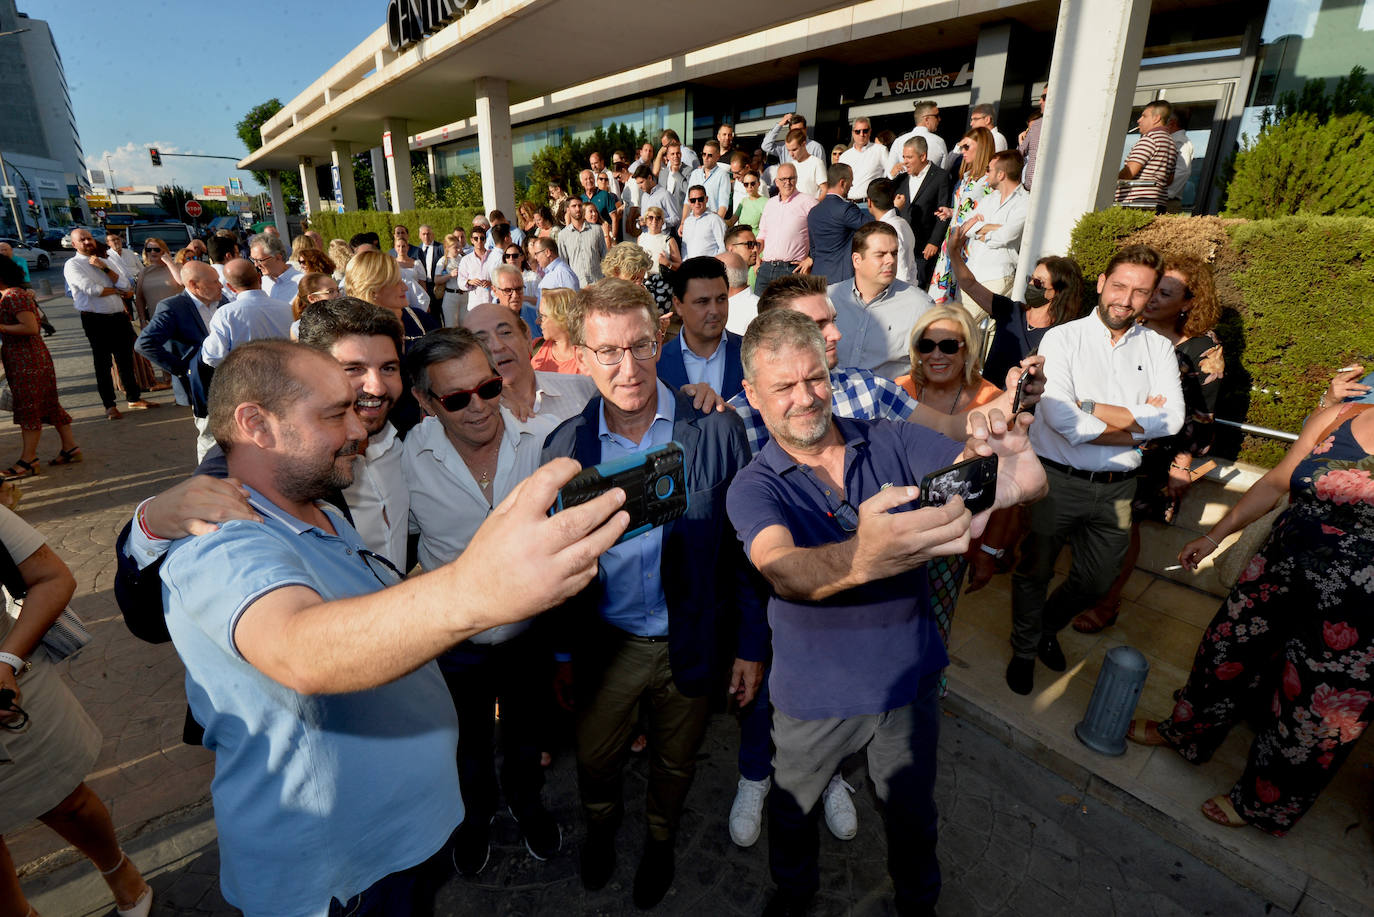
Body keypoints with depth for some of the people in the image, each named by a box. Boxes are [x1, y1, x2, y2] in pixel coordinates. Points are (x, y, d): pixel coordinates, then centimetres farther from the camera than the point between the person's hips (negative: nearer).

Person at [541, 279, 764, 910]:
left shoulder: (716, 430, -15)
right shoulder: (565, 445, -10)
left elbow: (744, 546, -8)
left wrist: (751, 645, -5)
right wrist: (561, 650, 6)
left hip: (692, 643, -1)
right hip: (604, 643, 1)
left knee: (676, 763, 23)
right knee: (594, 759, 22)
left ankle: (660, 838, 56)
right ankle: (601, 826, 58)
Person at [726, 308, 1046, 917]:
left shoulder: (894, 443, -10)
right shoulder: (753, 488, -15)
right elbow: (783, 569, -35)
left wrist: (1012, 477, -45)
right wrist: (862, 558, -57)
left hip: (909, 678, 1)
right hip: (814, 694, -1)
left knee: (911, 812, 24)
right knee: (792, 813, 22)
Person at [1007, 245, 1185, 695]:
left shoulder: (1158, 349, 5)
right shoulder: (1062, 339, -7)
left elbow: (1172, 419, -10)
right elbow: (1059, 416, -21)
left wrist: (1092, 409, -17)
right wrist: (1137, 423, -13)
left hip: (1116, 488, 4)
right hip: (1058, 480, -4)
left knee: (1096, 580, 19)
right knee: (1035, 571, 13)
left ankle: (1048, 626, 48)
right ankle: (1024, 649, 37)